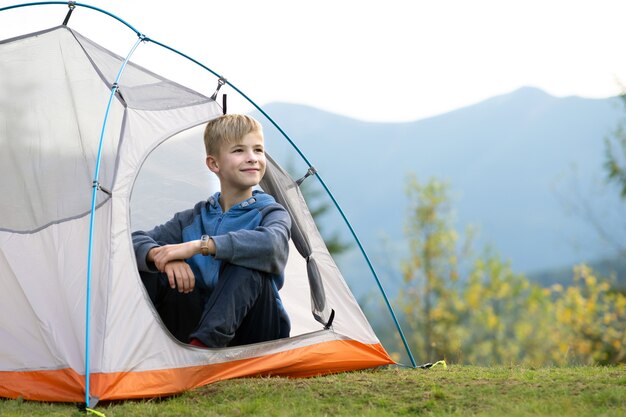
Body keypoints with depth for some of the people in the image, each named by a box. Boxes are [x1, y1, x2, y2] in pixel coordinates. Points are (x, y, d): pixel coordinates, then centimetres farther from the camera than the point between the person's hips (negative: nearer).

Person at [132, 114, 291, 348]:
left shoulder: (271, 213, -2)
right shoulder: (194, 218, 11)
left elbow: (271, 244, -29)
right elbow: (136, 241, 1)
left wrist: (200, 245, -35)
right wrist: (159, 254, -24)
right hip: (200, 322, 3)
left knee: (246, 267, -32)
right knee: (149, 269, -14)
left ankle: (202, 344, -42)